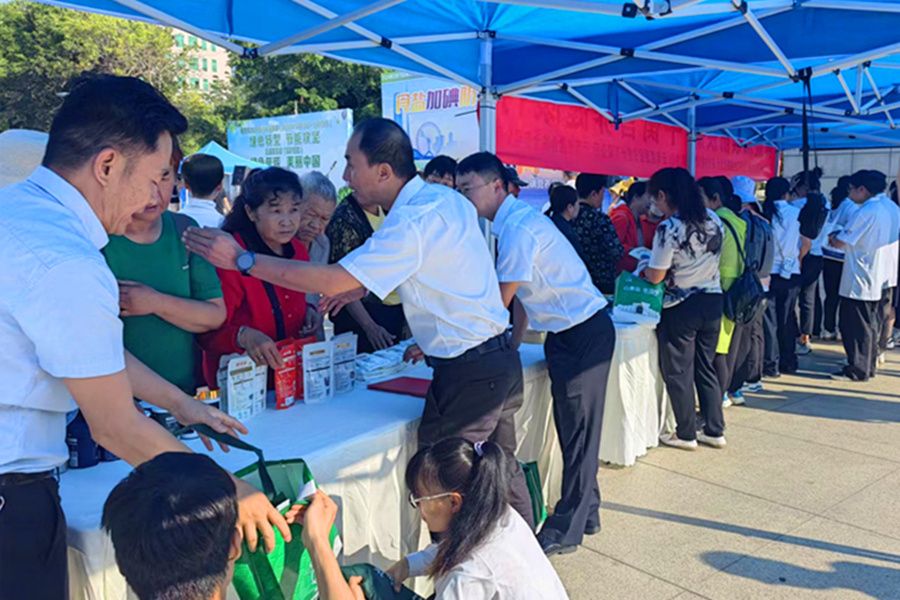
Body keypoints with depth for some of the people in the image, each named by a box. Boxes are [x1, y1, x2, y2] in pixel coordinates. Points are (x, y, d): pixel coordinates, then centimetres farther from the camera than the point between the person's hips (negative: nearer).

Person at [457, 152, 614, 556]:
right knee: (573, 428, 17)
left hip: (583, 334, -10)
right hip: (568, 334, 10)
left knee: (578, 431, 1)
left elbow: (498, 303, -22)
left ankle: (566, 531, 12)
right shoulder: (513, 222, 9)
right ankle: (586, 514, 31)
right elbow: (522, 294, 14)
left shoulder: (519, 227, -22)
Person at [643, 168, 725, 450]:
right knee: (706, 368, 18)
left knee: (678, 373, 8)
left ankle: (686, 435, 18)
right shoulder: (713, 220, 2)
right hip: (712, 300, 7)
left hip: (681, 308, -7)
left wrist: (642, 268, 4)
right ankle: (715, 431, 25)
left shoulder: (669, 229, -20)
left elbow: (655, 276, -16)